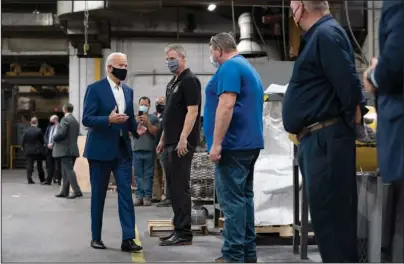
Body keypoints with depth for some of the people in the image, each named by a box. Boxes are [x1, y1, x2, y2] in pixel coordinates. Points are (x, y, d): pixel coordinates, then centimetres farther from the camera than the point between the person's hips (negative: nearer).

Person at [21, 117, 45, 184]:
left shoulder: (26, 131, -2)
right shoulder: (39, 131, -10)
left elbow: (23, 141, 1)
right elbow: (42, 141, -5)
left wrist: (24, 148, 16)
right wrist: (42, 148, 12)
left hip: (29, 151, 1)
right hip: (38, 151, -1)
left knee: (29, 165, 3)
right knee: (39, 165, 9)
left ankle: (29, 179, -3)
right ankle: (42, 179, 16)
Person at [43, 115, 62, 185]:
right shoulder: (49, 127, 14)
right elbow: (45, 136, 12)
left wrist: (53, 144, -16)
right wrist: (48, 144, -5)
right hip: (49, 148, 6)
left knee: (58, 165, -3)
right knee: (50, 165, 10)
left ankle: (58, 179, 2)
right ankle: (48, 180, 14)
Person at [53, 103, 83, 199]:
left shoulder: (65, 119, -11)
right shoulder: (76, 121, 16)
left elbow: (61, 133, -20)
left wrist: (54, 138, -2)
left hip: (65, 149, -9)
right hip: (72, 149, 9)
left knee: (69, 170, -9)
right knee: (66, 171, 12)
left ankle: (77, 191, -14)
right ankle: (64, 192, 14)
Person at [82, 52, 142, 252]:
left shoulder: (128, 91, 12)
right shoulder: (95, 89, -7)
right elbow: (86, 119, -13)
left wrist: (137, 128, -3)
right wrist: (108, 119, -28)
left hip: (123, 150, 5)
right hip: (100, 149, -5)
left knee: (126, 194, -3)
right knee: (98, 195, 6)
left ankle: (128, 239, -3)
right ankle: (96, 237, 19)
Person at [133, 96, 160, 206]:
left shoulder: (153, 118, 9)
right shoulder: (134, 118, 17)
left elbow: (155, 132, 0)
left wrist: (147, 122, -10)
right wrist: (136, 123, -5)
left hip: (149, 150, -2)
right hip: (137, 149, 3)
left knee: (148, 175, -3)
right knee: (138, 175, 1)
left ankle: (147, 196, -2)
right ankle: (139, 195, 2)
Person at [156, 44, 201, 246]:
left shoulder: (189, 81, -9)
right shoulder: (173, 82, 20)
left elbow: (192, 111, -17)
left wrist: (183, 138, -23)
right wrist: (163, 139, 21)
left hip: (181, 143, -10)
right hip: (170, 143, 10)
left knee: (180, 187, -7)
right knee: (173, 187, 12)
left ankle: (184, 233, -2)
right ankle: (178, 229, 19)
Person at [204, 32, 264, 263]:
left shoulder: (229, 68, -11)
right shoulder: (249, 68, 20)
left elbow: (227, 105, -21)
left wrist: (216, 143, -21)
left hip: (234, 144, -10)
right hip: (249, 143, 10)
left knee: (232, 201, -7)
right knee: (244, 197, 12)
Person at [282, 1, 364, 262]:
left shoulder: (326, 34, -11)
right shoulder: (319, 36, 20)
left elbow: (349, 83, -20)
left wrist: (350, 119, -9)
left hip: (326, 139, -10)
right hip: (318, 140, 10)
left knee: (330, 216, -8)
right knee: (327, 214, 14)